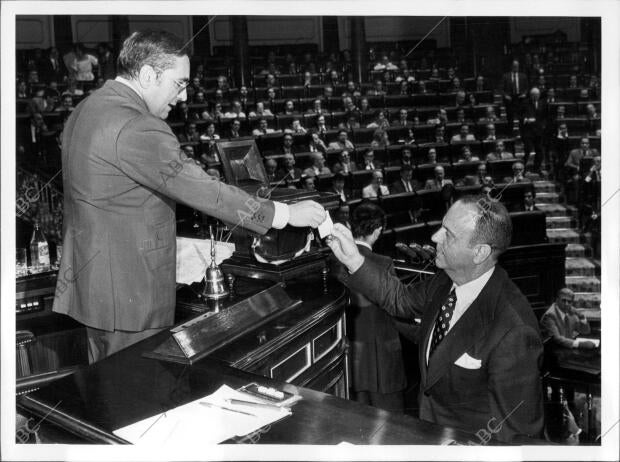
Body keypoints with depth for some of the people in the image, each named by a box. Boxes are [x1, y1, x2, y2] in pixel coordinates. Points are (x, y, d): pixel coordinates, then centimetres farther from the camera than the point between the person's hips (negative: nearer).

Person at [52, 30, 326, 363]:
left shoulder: (86, 110, 10)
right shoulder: (136, 129, -23)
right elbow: (200, 190, -26)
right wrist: (284, 214, -21)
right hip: (128, 295, -10)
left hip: (89, 283, 10)